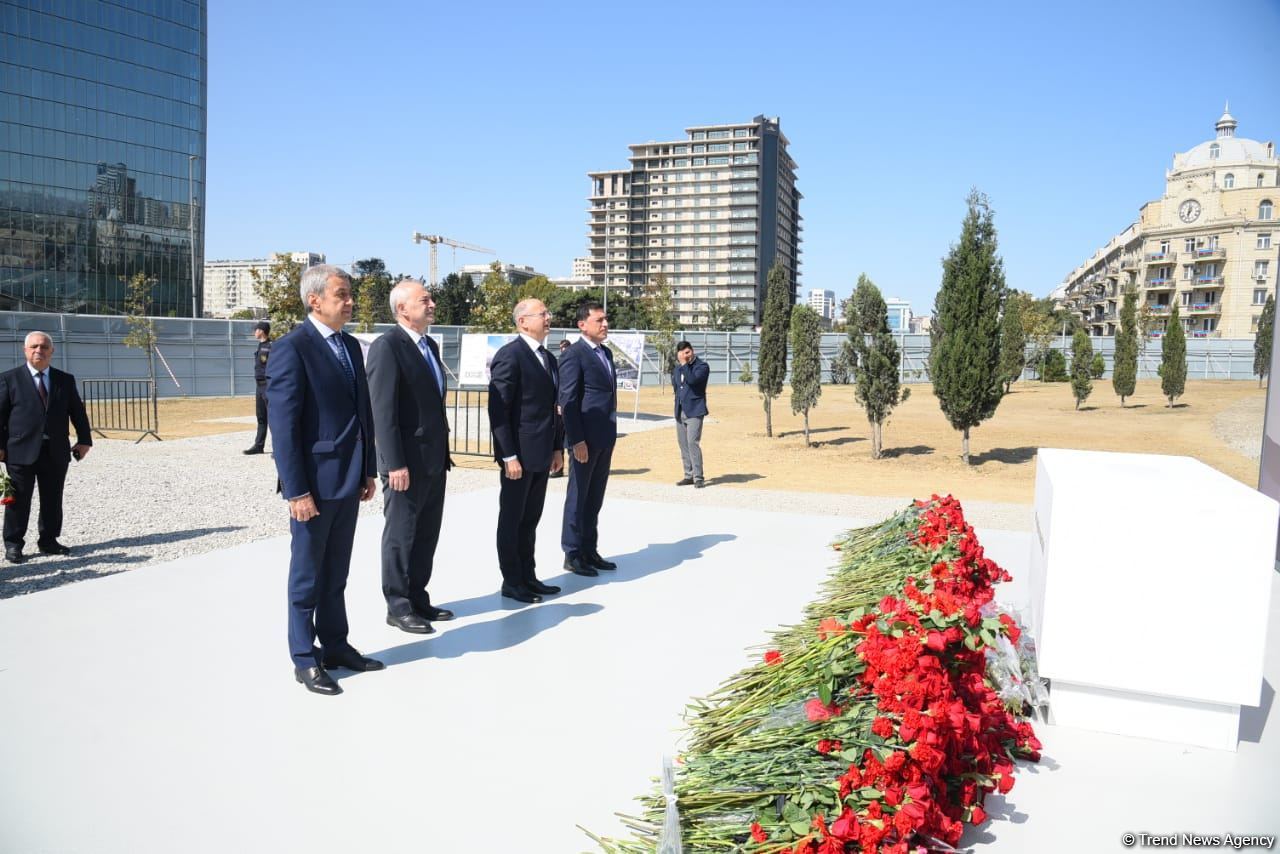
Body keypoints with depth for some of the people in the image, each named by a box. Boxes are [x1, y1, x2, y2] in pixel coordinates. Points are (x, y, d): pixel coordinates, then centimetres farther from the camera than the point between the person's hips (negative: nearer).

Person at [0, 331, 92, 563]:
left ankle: (48, 541, 20)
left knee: (53, 500, 9)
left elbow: (77, 412, 12)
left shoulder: (65, 380, 9)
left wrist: (84, 439, 6)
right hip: (21, 451, -3)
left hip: (56, 452, 3)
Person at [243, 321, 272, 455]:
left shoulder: (271, 347, -13)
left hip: (268, 386, -9)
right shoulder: (260, 347, 16)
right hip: (260, 386, 9)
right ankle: (259, 445, 19)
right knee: (261, 417, 13)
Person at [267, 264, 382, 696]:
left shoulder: (351, 345, 11)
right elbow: (283, 425, -16)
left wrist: (368, 470, 13)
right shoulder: (292, 348, -13)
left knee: (336, 574, 17)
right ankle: (305, 660, 20)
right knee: (307, 576, 7)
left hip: (348, 480, 7)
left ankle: (335, 645, 30)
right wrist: (296, 491, -19)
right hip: (315, 482, -7)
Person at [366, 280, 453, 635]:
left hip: (434, 460, 8)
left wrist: (443, 452, 15)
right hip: (407, 462, -8)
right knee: (401, 535, 4)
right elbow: (383, 411, -18)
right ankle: (398, 607, 16)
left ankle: (418, 599, 27)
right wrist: (395, 464, -21)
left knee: (426, 535, 15)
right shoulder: (387, 346, -13)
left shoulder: (429, 345, 13)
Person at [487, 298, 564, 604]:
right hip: (518, 453, -8)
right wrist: (508, 456, -20)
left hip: (542, 453, 8)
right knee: (512, 520, 6)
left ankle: (528, 577, 26)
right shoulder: (510, 355, -13)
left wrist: (557, 447, 13)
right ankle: (512, 582, 16)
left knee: (530, 520, 16)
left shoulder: (548, 358, 14)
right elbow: (498, 410, -17)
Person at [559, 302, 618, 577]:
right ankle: (572, 554, 12)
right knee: (578, 497, 2)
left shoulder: (606, 353, 14)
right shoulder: (574, 355, -11)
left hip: (605, 438, 8)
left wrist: (612, 434, 16)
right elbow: (568, 401, -15)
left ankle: (590, 551, 23)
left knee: (595, 499, 14)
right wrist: (577, 440, -19)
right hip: (585, 439, -8)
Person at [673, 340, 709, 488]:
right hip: (680, 411, 7)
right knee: (683, 443, 9)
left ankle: (698, 477, -11)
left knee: (692, 442, -15)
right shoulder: (678, 367, 15)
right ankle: (689, 475, 18)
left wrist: (684, 364, -19)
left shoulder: (702, 366, -6)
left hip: (694, 410, -7)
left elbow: (692, 379, -23)